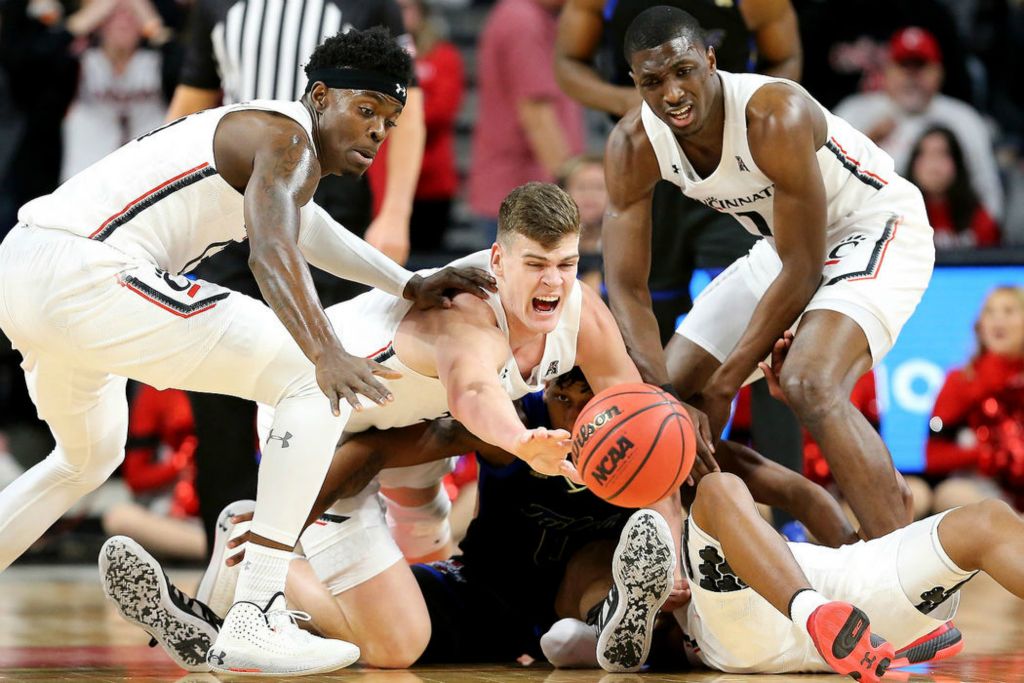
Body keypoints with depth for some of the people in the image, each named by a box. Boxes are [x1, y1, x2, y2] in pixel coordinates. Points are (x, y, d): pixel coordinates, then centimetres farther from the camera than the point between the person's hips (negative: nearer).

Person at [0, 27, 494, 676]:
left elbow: (304, 223, 45)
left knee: (90, 458, 36)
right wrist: (326, 354, -36)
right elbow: (273, 252, -23)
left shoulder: (254, 129, 26)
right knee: (318, 382, -8)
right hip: (90, 275, -10)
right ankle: (257, 621, -14)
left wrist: (410, 285, 47)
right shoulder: (288, 137, -4)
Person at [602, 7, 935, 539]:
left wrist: (723, 385, -24)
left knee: (810, 387, -32)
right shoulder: (632, 146, -15)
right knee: (670, 392, 6)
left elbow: (803, 271, -27)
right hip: (784, 245, 8)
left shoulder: (775, 116, -33)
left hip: (879, 229, -8)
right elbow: (626, 286, -14)